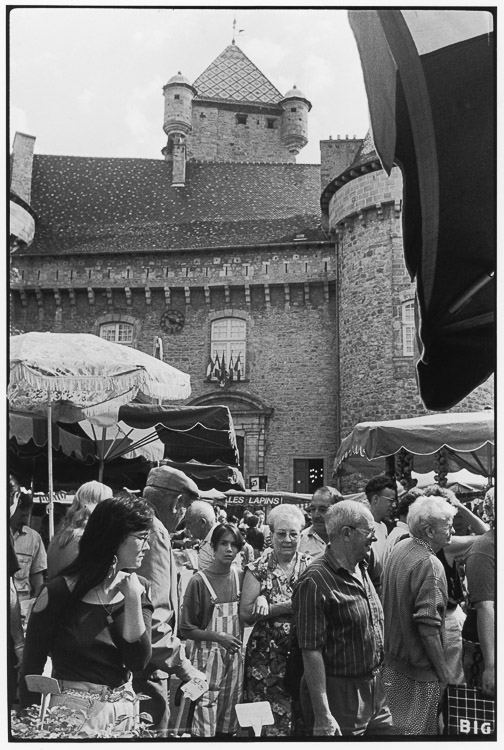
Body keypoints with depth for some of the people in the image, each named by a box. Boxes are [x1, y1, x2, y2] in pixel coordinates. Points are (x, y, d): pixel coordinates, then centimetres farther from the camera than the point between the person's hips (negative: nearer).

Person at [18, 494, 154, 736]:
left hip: (124, 707, 5)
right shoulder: (60, 591, -15)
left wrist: (133, 599, -19)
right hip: (72, 709, -4)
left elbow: (138, 661, -10)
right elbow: (32, 668, -9)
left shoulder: (138, 588, -3)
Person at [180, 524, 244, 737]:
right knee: (204, 725, -3)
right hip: (207, 654, -5)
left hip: (234, 654, 5)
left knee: (228, 725, 12)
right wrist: (218, 637, -18)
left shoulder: (241, 577, 2)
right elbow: (186, 628, -10)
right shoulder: (199, 581, -13)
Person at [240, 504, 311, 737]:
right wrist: (286, 606, -16)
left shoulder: (310, 566, 3)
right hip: (267, 658, -2)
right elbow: (246, 615, -7)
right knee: (269, 722, -1)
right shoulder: (259, 569, -2)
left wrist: (267, 603, -17)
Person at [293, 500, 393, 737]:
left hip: (375, 691, 8)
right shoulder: (315, 582, -19)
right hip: (338, 695, -8)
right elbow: (311, 652, -21)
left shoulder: (361, 570, 8)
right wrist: (323, 717, -23)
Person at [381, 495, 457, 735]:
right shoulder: (429, 565, -25)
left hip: (393, 659, 8)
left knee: (394, 725, 21)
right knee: (416, 730, 6)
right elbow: (428, 627, -27)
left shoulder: (400, 547, 3)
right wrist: (443, 671, -17)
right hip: (418, 670, -8)